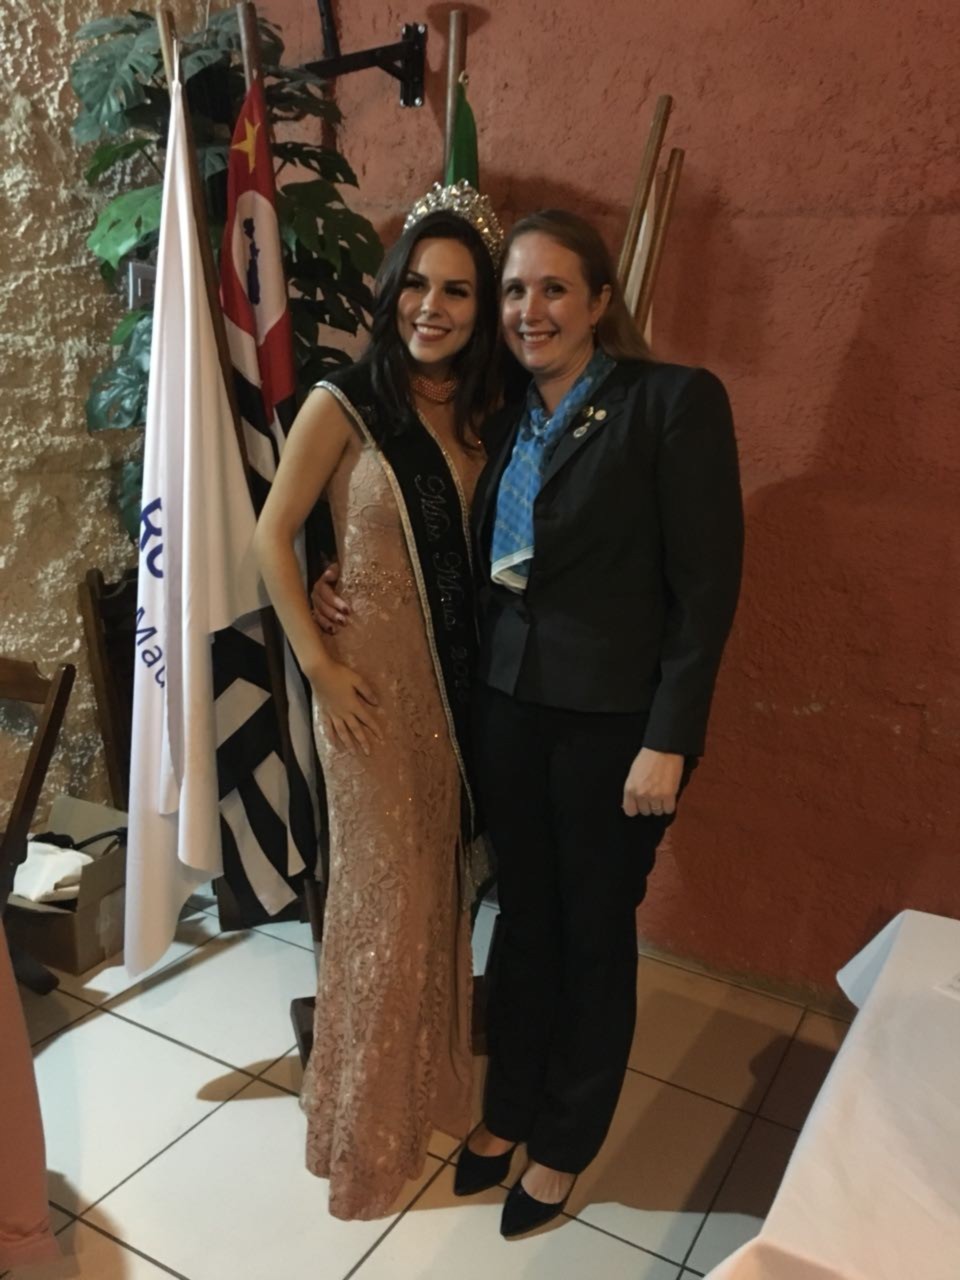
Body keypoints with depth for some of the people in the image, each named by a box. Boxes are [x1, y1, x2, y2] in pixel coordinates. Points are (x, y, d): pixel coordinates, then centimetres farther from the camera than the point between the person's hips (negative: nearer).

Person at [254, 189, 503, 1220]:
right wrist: (318, 663, -12)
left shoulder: (476, 409, 5)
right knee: (384, 890, 6)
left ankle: (430, 1078, 42)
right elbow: (271, 537, -9)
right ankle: (367, 1117, 30)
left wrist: (486, 658, -1)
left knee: (442, 876, 17)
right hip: (373, 675, -5)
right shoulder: (344, 402, -11)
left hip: (458, 673, 6)